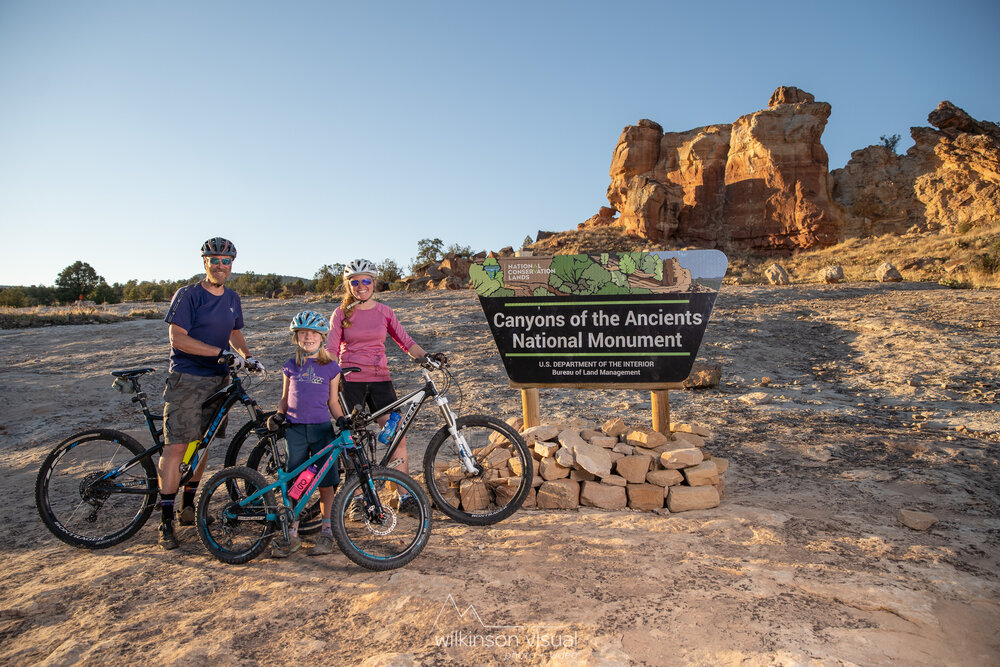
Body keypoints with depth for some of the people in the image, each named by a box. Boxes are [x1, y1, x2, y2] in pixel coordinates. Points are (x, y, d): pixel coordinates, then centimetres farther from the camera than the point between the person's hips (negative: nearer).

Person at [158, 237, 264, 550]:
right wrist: (221, 352, -22)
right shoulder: (188, 295, -7)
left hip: (218, 381, 6)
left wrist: (247, 356, 5)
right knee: (176, 447, -7)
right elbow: (178, 338, -15)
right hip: (186, 379, -5)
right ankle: (166, 520, 0)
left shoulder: (232, 299, 12)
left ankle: (189, 506, 25)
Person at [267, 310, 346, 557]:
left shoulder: (330, 367, 4)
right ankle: (292, 536, 14)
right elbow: (285, 398, 16)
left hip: (322, 429, -1)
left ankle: (326, 533, 15)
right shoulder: (291, 366, 8)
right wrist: (278, 415, -2)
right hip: (295, 429, 1)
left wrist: (342, 419, -8)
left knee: (326, 482, 1)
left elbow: (332, 401, 8)